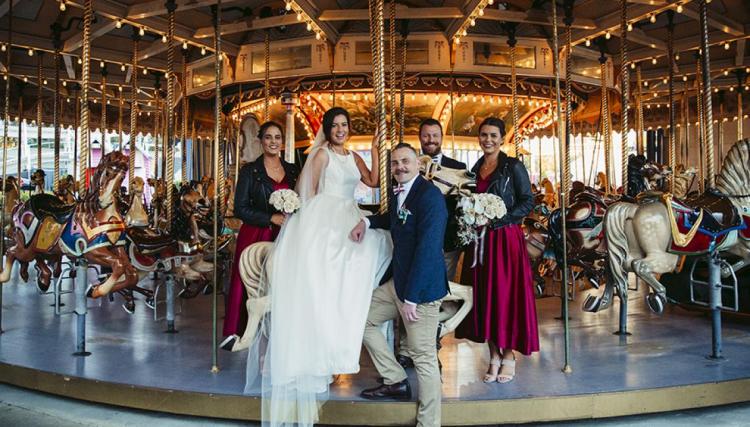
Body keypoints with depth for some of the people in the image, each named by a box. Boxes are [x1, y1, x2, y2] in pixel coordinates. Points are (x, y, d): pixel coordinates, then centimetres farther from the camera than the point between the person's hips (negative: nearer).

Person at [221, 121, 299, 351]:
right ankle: (238, 333, 7)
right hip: (255, 237, -3)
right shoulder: (250, 171, 0)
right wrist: (271, 218, -13)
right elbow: (240, 209, -6)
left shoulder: (293, 171, 11)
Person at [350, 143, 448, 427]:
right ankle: (396, 381, 24)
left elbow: (427, 248, -22)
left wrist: (410, 298, -22)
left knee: (424, 357, -3)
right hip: (398, 283, 10)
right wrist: (367, 221, 14)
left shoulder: (429, 195, -16)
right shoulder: (399, 194, 11)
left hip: (422, 286, -9)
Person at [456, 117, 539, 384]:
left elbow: (528, 202, -8)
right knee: (484, 294, 5)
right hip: (481, 239, 5)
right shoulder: (475, 169, 13)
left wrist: (498, 219, -16)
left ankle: (509, 355, 10)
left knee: (507, 293, -2)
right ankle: (494, 356, 16)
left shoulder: (513, 167, -3)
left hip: (506, 238, -5)